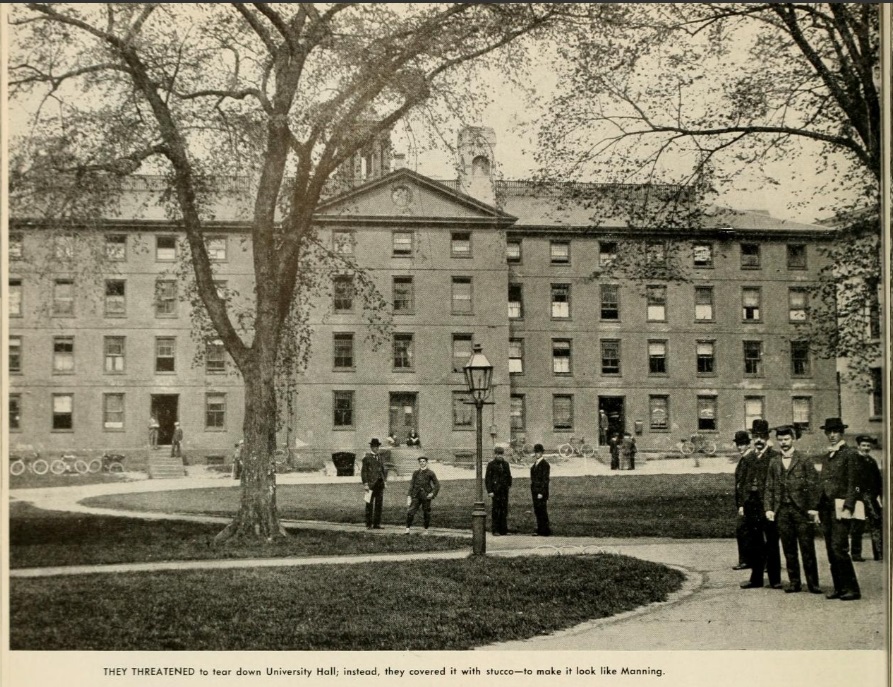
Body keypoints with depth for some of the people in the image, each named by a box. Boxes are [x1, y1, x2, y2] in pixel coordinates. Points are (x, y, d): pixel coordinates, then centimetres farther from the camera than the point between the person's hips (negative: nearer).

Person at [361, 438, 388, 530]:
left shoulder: (380, 457, 15)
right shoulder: (367, 457, -2)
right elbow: (363, 471, -5)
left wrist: (385, 480, 11)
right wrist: (365, 483, -11)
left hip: (380, 484, 6)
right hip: (371, 484, -5)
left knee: (379, 504, 6)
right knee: (369, 505, -1)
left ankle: (377, 524, 12)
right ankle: (369, 524, 3)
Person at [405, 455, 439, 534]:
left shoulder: (430, 473, 1)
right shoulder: (416, 473, 10)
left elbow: (437, 485, 3)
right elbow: (412, 485, 10)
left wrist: (433, 493, -11)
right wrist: (409, 496, 2)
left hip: (426, 496, -2)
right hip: (416, 495, 2)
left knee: (426, 513, 4)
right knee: (411, 512, -10)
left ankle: (426, 529, 21)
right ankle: (407, 529, -6)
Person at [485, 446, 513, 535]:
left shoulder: (505, 464, 13)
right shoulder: (491, 464, -2)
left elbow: (509, 475, 20)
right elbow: (487, 478, -5)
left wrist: (509, 484, 4)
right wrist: (489, 491, -11)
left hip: (504, 491, 5)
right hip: (495, 490, -5)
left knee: (504, 509, 7)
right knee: (495, 510, -5)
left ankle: (503, 530, 14)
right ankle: (495, 530, 0)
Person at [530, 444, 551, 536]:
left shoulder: (544, 464, -11)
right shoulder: (535, 464, 16)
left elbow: (545, 479, -16)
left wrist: (541, 493, -19)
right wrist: (532, 491, 15)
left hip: (541, 491, -9)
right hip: (535, 490, 9)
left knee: (542, 511, -6)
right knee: (537, 511, 10)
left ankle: (545, 531, -1)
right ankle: (540, 530, 16)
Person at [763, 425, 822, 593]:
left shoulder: (804, 460, 2)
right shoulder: (774, 462, 12)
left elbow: (813, 485, -2)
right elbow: (769, 487, 12)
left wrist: (813, 508, -9)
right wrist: (768, 508, 2)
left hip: (802, 510, -3)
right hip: (782, 510, 3)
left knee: (807, 548, -2)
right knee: (789, 549, 6)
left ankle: (812, 583, 5)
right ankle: (794, 582, 13)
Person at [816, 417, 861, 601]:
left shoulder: (850, 454, -3)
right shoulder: (826, 456, 18)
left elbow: (853, 482, -9)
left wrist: (847, 507, -16)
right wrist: (819, 508, 14)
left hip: (840, 506, -7)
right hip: (826, 506, 7)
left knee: (839, 548, -12)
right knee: (831, 550, 7)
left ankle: (852, 589, -5)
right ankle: (839, 588, 12)